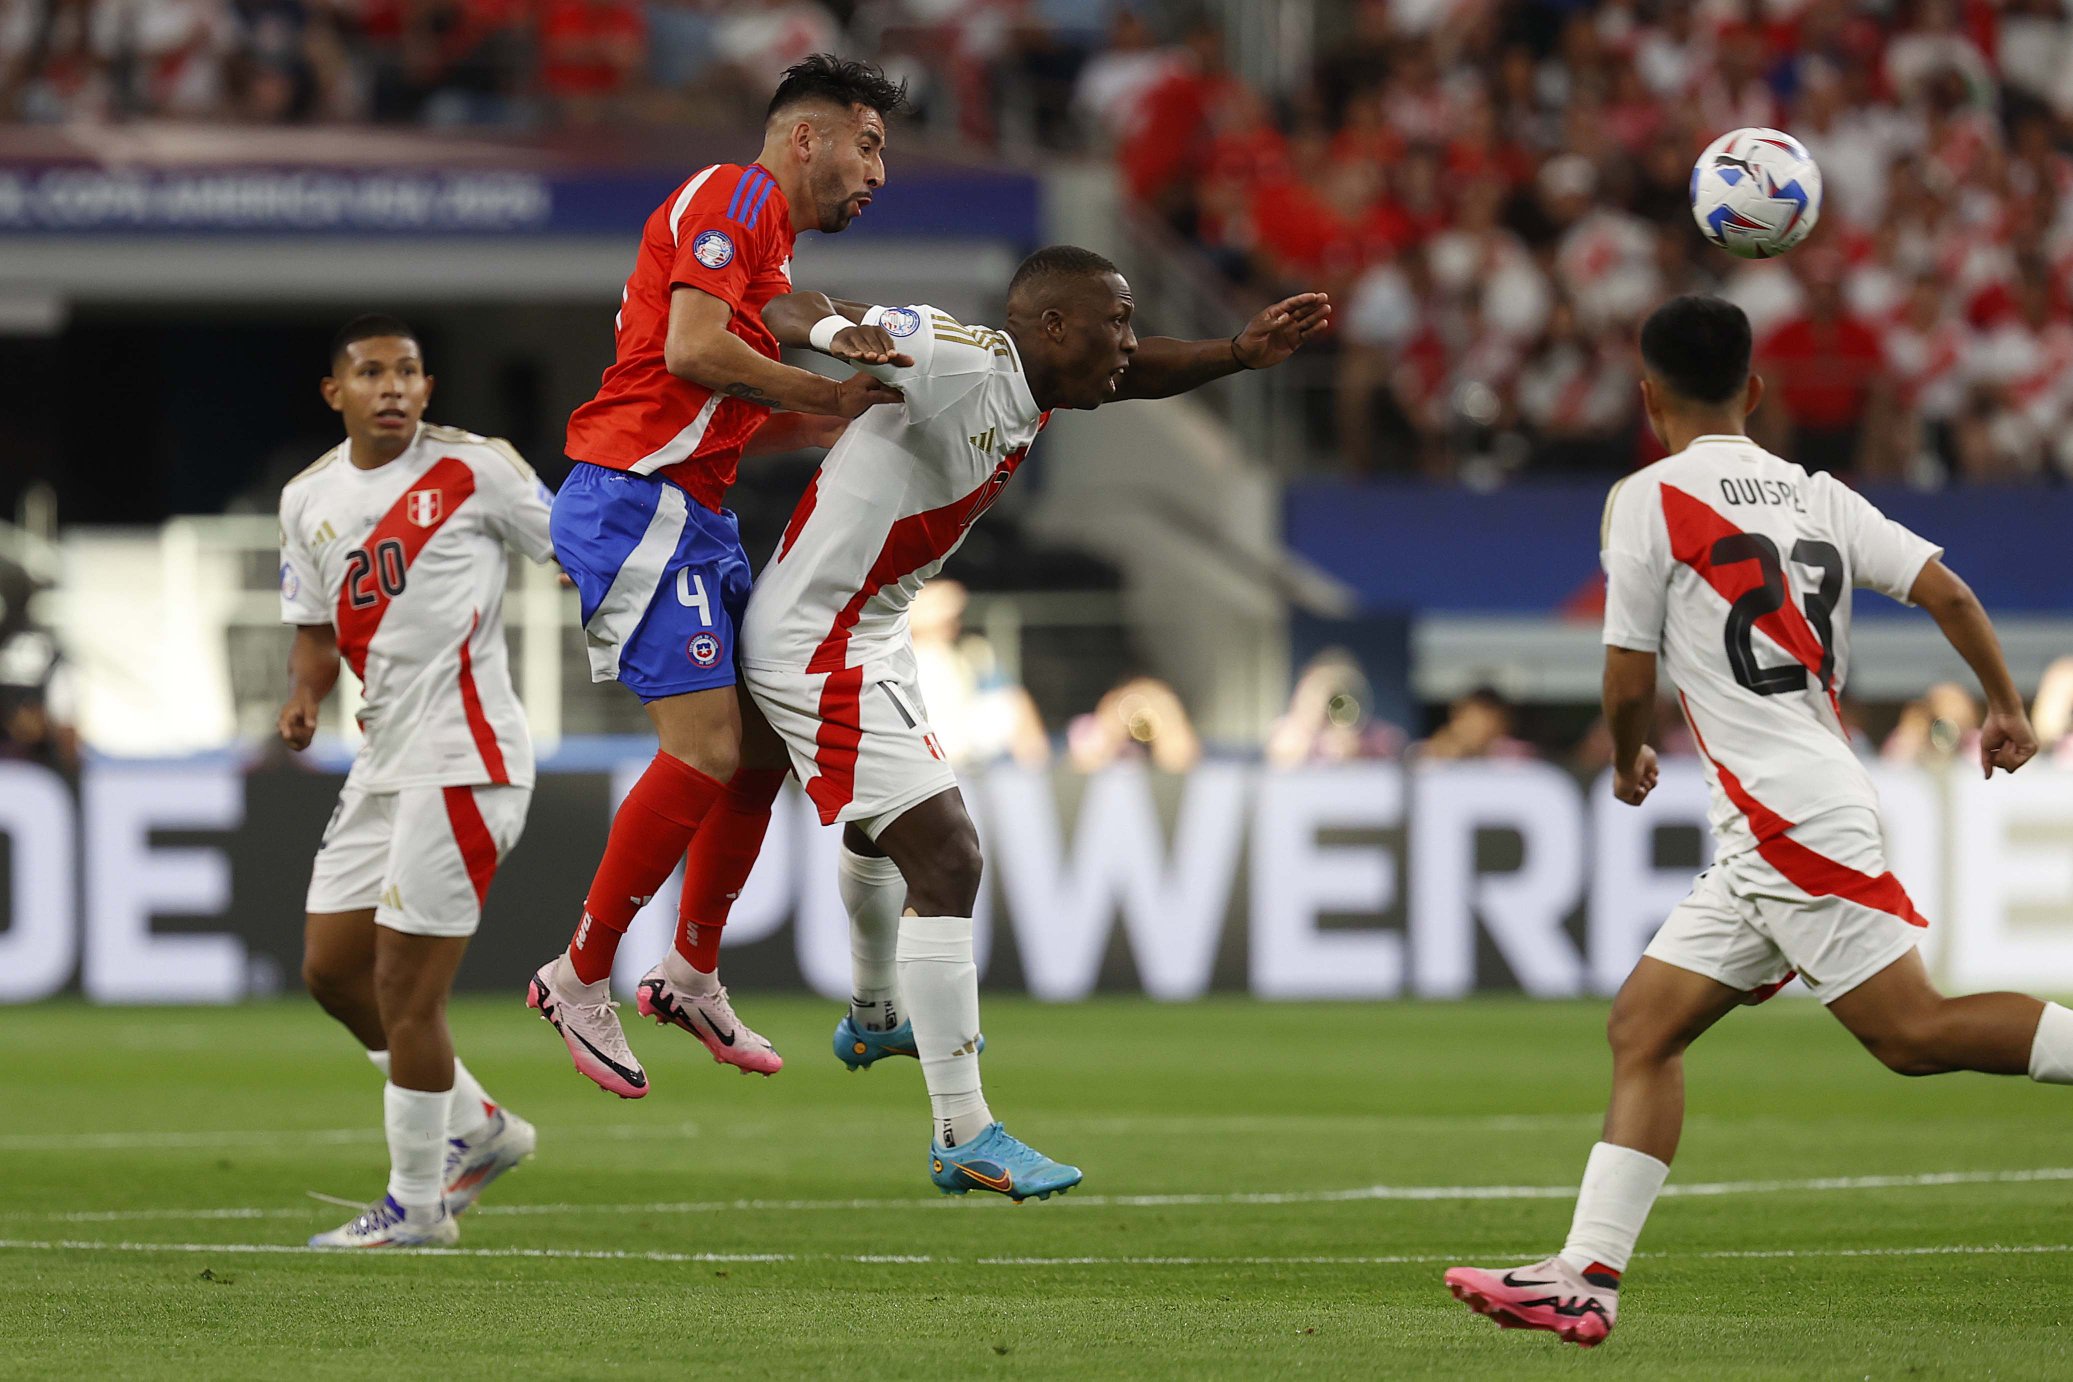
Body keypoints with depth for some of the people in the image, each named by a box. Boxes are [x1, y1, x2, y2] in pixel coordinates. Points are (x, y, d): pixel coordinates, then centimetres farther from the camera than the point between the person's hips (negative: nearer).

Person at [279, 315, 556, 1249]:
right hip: (384, 762, 8)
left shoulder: (475, 471, -6)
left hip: (461, 759, -8)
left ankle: (416, 1205, 5)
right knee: (333, 970, 12)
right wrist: (305, 696, 0)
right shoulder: (310, 500, 12)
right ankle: (477, 1129, 28)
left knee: (405, 987, -7)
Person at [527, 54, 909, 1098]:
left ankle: (692, 976, 21)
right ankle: (580, 978, -5)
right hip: (638, 498, -11)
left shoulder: (766, 236, 23)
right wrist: (832, 394, -14)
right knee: (707, 750, -15)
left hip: (693, 520, 11)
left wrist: (846, 423, 12)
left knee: (764, 742, 11)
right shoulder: (737, 197, -8)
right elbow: (692, 352, -21)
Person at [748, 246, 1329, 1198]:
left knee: (883, 827, 35)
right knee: (944, 858, -17)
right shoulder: (959, 362, -25)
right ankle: (964, 1137, -15)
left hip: (867, 636, 11)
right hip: (817, 645, -11)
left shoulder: (1030, 388, 1)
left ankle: (875, 1019, 64)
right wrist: (838, 332, -49)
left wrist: (1240, 354, 8)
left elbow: (1129, 375, 22)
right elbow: (785, 307, -27)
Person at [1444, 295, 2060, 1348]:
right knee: (1642, 1025, 7)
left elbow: (1630, 680, 0)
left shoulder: (1649, 499, -4)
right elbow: (1946, 593, 5)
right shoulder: (1818, 497, 15)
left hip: (1788, 816, -8)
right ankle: (1587, 1278, 1)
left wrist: (1630, 762, 20)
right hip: (1766, 841, 8)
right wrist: (2007, 709, 17)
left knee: (1911, 1031, -12)